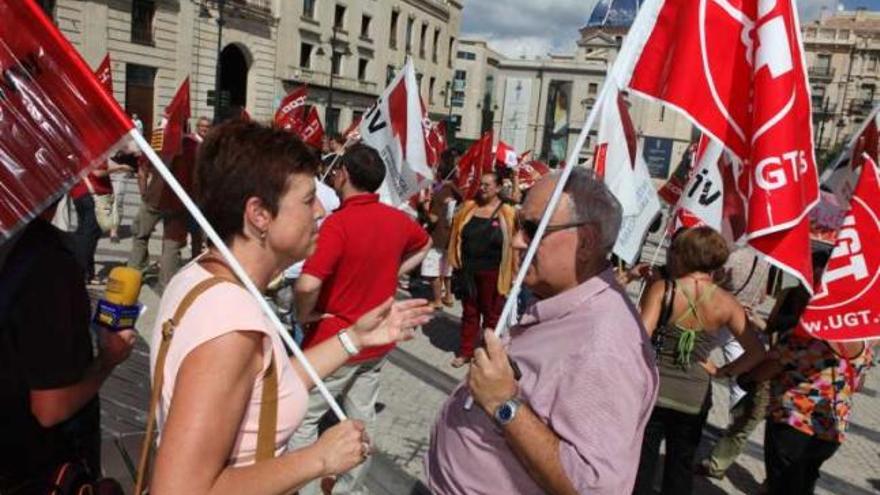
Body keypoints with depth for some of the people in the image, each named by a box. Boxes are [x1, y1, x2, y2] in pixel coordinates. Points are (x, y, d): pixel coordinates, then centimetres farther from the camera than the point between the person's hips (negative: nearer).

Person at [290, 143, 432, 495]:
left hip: (335, 341, -6)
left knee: (303, 420, 10)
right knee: (362, 419, 19)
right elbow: (424, 246, 20)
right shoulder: (397, 219, -2)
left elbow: (307, 284, -35)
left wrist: (304, 316, -16)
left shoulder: (338, 222, -24)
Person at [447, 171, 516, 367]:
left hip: (492, 272, -4)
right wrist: (456, 261, 2)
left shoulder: (506, 213, -7)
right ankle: (465, 352, 24)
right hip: (468, 270, 4)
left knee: (491, 314, 10)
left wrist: (508, 274, -12)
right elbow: (456, 235, 10)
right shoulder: (468, 208, 5)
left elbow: (513, 243, -8)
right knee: (469, 312, 14)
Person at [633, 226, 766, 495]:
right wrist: (723, 371, 5)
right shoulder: (726, 303, -3)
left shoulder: (662, 289, -11)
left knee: (643, 463, 11)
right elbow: (757, 352, -2)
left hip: (653, 389, -2)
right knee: (681, 466, 19)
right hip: (694, 396, 2)